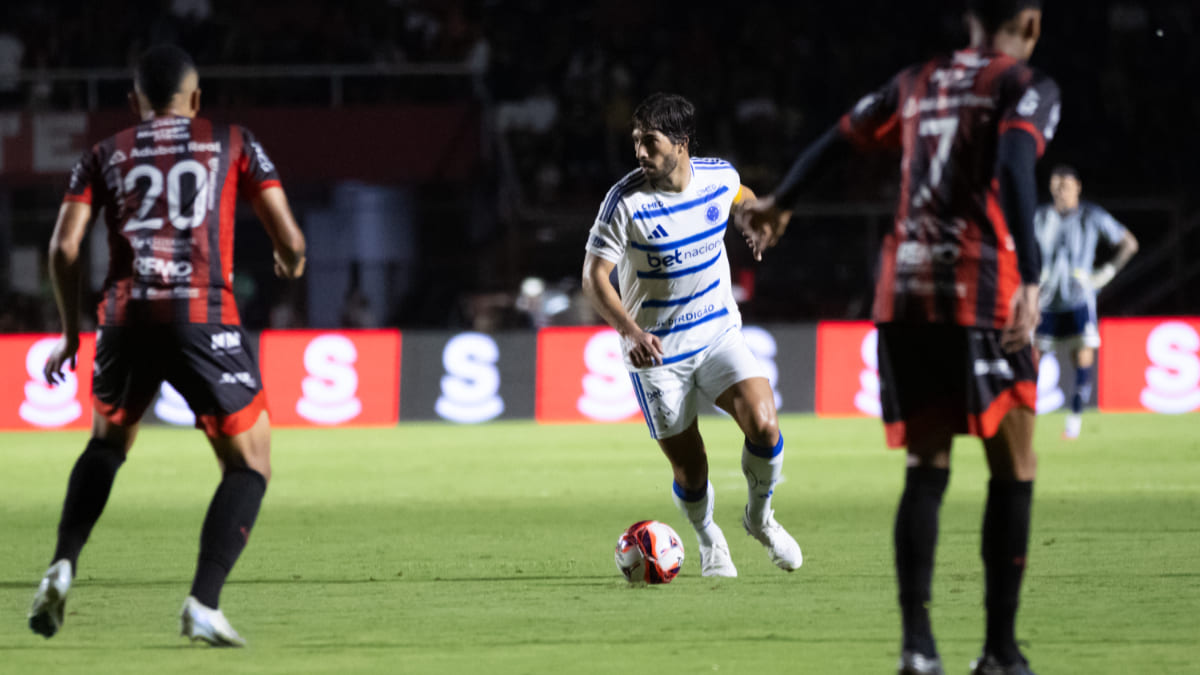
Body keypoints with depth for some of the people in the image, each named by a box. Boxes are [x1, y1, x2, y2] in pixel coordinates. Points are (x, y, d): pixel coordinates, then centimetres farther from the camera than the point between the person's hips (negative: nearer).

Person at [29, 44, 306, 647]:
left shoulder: (104, 156, 19)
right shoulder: (233, 143, 16)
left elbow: (63, 247, 7)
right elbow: (289, 238, 10)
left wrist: (69, 330, 20)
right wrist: (291, 262, 34)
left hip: (126, 316, 3)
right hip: (204, 316, -3)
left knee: (107, 444, 29)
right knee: (250, 465, 9)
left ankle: (62, 569, 9)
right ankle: (203, 603, -10)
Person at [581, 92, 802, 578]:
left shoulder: (719, 177, -7)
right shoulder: (626, 201, -19)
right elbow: (594, 277, -21)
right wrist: (631, 331, -35)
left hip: (719, 333, 3)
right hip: (656, 350, -2)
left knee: (762, 424, -19)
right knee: (690, 472, 0)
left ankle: (760, 518, 10)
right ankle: (708, 539, 33)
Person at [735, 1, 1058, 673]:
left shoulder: (917, 83, 17)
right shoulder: (1026, 85, 1)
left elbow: (838, 138, 27)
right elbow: (1014, 169, -18)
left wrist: (780, 204, 45)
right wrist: (1030, 280, -26)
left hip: (903, 295, 5)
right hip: (981, 296, -5)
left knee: (927, 472, 10)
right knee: (1014, 472, 5)